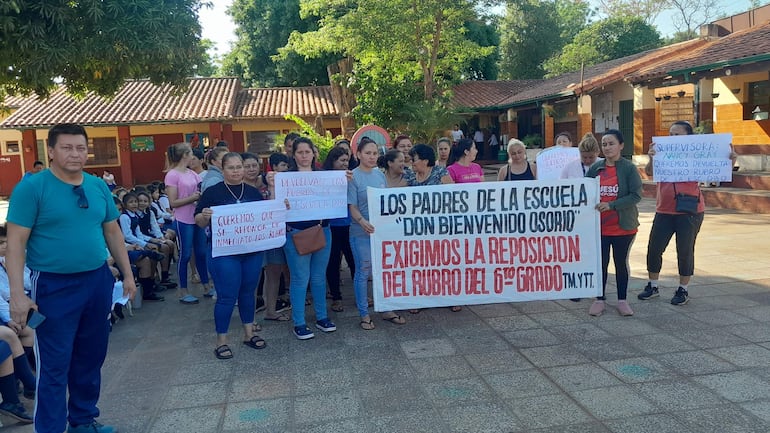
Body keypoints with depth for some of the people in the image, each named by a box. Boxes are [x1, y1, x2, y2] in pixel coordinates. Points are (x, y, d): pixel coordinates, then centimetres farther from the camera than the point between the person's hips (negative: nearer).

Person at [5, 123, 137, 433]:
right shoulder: (31, 187, -10)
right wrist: (17, 294, -18)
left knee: (91, 358, 16)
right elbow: (16, 242, -13)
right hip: (54, 286, -5)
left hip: (98, 280, 6)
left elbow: (113, 232, 13)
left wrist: (127, 274, 12)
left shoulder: (99, 187, 5)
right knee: (54, 366, 1)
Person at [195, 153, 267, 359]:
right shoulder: (213, 192, -2)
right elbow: (199, 222, -2)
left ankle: (249, 333, 27)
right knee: (227, 296, -2)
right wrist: (204, 216, -24)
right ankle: (221, 341, 10)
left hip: (252, 250, 4)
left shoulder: (254, 192, 9)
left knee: (248, 291, 14)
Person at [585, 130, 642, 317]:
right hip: (599, 226, 2)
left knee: (621, 263, 10)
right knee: (600, 263, 7)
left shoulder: (629, 168, -6)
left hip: (623, 226, -2)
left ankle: (622, 300, 22)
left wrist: (611, 205, -21)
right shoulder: (595, 168, 4)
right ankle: (599, 299, 19)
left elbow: (636, 195, -13)